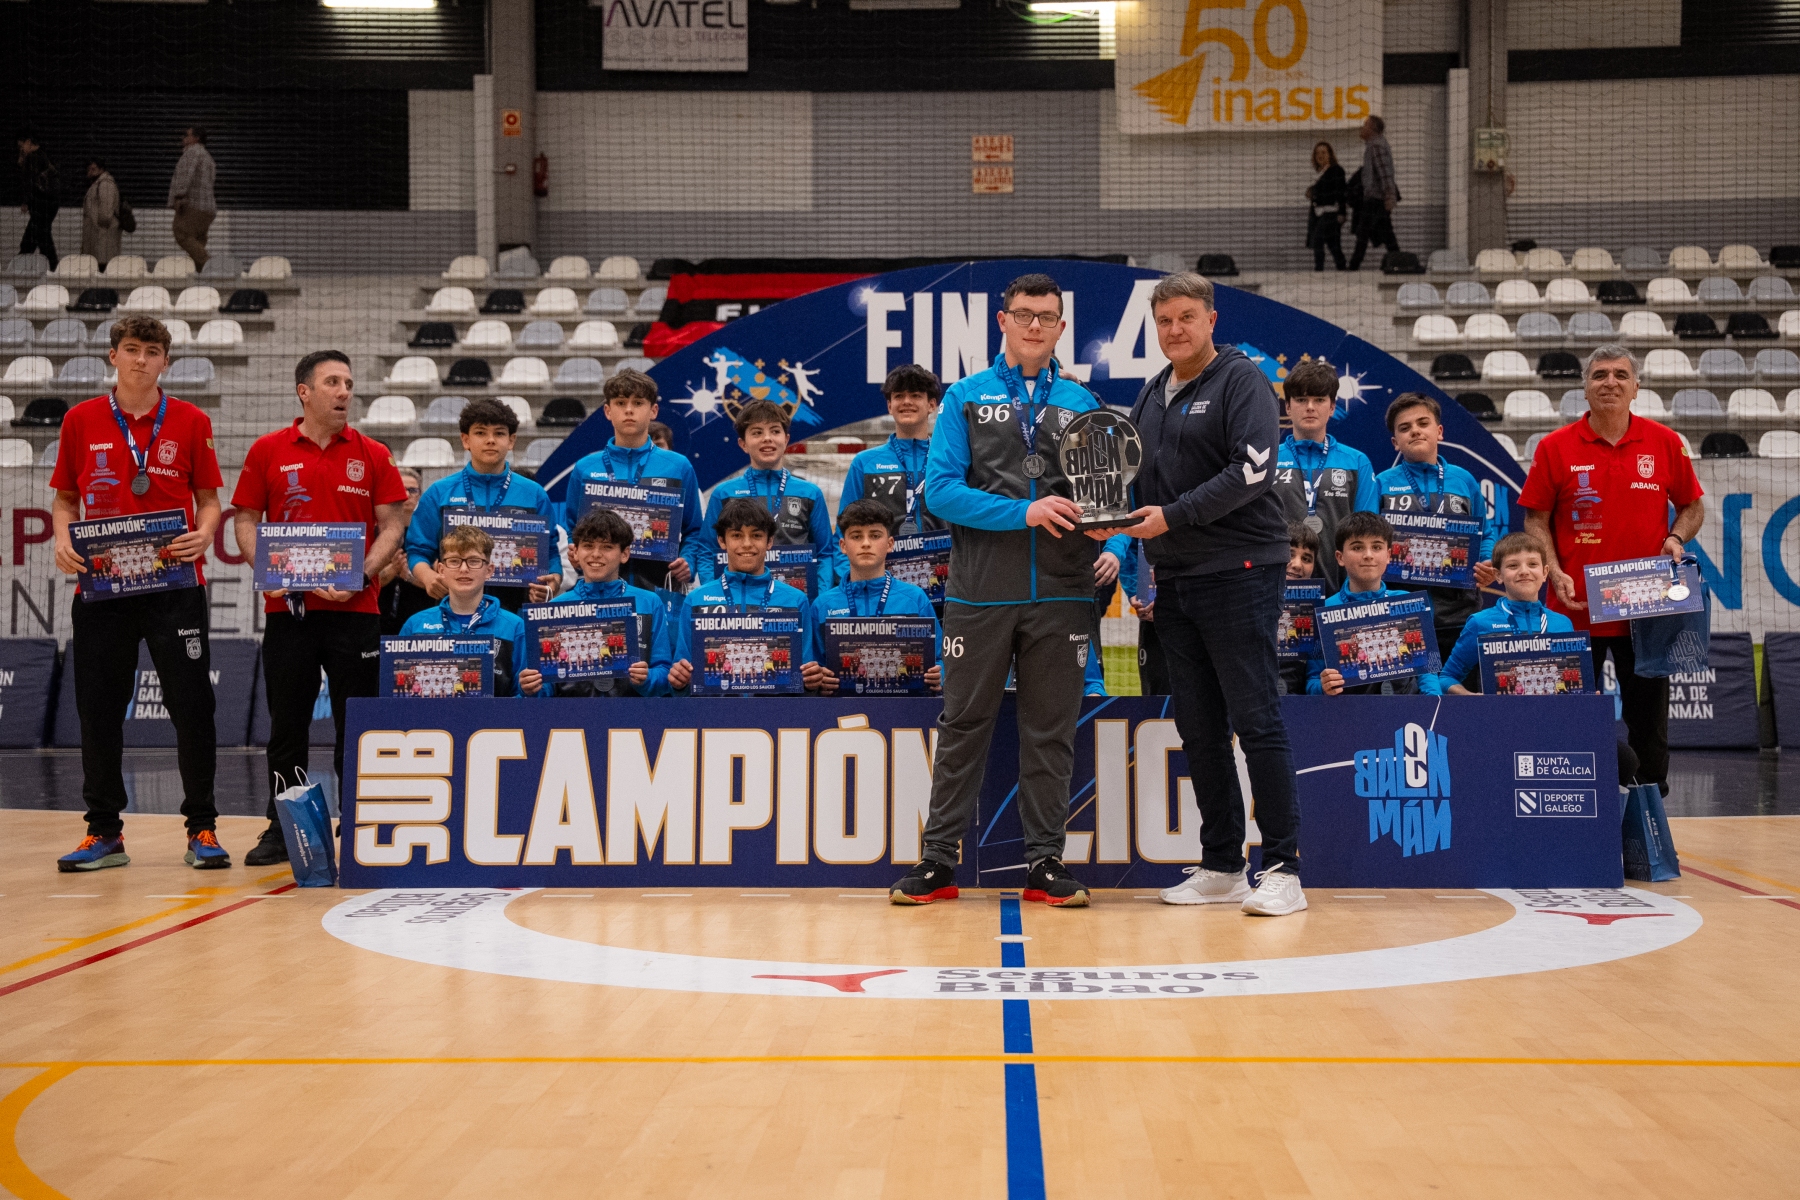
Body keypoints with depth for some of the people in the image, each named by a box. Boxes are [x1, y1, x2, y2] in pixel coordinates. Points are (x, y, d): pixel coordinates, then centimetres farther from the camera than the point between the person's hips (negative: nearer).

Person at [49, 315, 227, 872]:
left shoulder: (191, 422, 4)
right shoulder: (81, 420, 8)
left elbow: (208, 497, 7)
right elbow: (65, 497, 13)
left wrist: (204, 534, -13)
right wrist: (62, 539, -5)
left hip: (176, 583, -1)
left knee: (192, 706, -2)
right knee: (99, 710, 5)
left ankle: (202, 829, 8)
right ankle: (104, 832, 16)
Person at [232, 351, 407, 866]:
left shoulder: (373, 455, 5)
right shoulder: (267, 451, 5)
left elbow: (391, 525, 2)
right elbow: (246, 519, 7)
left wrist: (360, 575, -12)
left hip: (355, 608, 0)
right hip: (287, 609, 0)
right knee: (287, 723, 6)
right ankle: (281, 829, 16)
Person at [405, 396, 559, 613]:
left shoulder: (534, 495, 9)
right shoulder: (439, 493, 8)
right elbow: (418, 550, 7)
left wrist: (553, 581, -11)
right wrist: (427, 577, -13)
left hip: (517, 609, 0)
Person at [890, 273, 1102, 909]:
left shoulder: (1081, 402, 12)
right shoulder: (966, 397, 6)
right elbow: (941, 490, -5)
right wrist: (1024, 512, -15)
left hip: (1060, 592, 2)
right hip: (981, 591, -1)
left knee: (1051, 730, 5)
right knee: (964, 724, 4)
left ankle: (1046, 862, 13)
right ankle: (939, 860, 11)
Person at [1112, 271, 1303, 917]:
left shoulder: (1242, 380, -4)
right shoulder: (1151, 395, 18)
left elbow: (1252, 470, -16)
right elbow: (1138, 476, 24)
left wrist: (1173, 516, -17)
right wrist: (1121, 518, 3)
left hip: (1239, 571, -7)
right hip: (1174, 576, 7)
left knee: (1257, 721, -7)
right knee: (1198, 727, 9)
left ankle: (1283, 869, -2)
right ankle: (1221, 867, 17)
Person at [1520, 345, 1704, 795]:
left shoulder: (1664, 443, 3)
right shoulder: (1556, 448, -1)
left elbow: (1692, 505, 13)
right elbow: (1536, 519, 1)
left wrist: (1677, 538, -7)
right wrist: (1555, 575, -11)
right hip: (1576, 607, -1)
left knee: (1648, 717, 8)